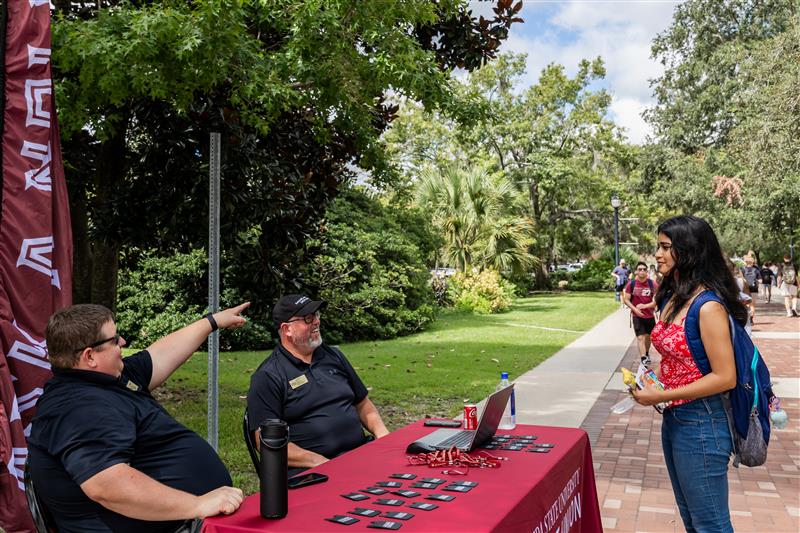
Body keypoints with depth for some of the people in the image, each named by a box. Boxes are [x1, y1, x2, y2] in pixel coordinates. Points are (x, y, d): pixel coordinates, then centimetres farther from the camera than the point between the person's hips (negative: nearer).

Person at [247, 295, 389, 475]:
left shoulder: (333, 356, 19)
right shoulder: (267, 377, -2)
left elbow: (363, 403, 25)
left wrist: (382, 433, 5)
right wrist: (321, 463, -16)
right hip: (308, 470, -6)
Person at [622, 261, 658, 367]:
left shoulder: (652, 284, -6)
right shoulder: (631, 284, -6)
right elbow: (626, 299, -3)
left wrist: (645, 305, -19)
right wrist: (635, 309, -17)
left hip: (650, 315, 2)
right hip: (637, 316, -2)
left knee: (648, 336, 18)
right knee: (640, 337, -11)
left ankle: (647, 354, 41)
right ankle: (643, 359, -15)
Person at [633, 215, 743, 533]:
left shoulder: (707, 306, -20)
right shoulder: (672, 298, 7)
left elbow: (725, 378, -22)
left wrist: (661, 396, -20)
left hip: (701, 423, -9)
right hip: (673, 419, 9)